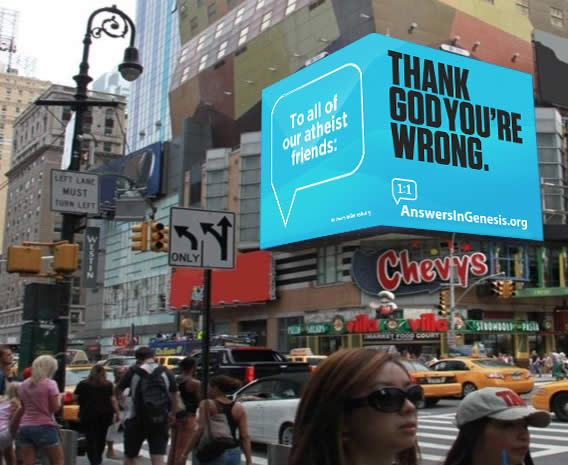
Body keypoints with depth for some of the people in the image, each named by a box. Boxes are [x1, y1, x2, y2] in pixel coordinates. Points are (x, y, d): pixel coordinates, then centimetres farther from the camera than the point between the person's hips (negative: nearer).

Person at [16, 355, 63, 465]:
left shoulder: (23, 385, 10)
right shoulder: (50, 384, -8)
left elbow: (22, 409, 13)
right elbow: (55, 408, -7)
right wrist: (60, 397, 11)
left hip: (25, 428, 5)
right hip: (45, 427, -5)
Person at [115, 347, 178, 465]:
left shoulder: (133, 372, -4)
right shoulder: (167, 373, 0)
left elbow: (117, 391, 9)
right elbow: (174, 397, 4)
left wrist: (118, 398, 31)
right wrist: (172, 414, 20)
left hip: (136, 420, -1)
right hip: (160, 421, 1)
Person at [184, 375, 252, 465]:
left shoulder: (207, 404, -6)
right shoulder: (238, 408, 5)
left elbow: (201, 430, -14)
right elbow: (245, 436, 1)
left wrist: (186, 452, -11)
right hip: (234, 454, 4)